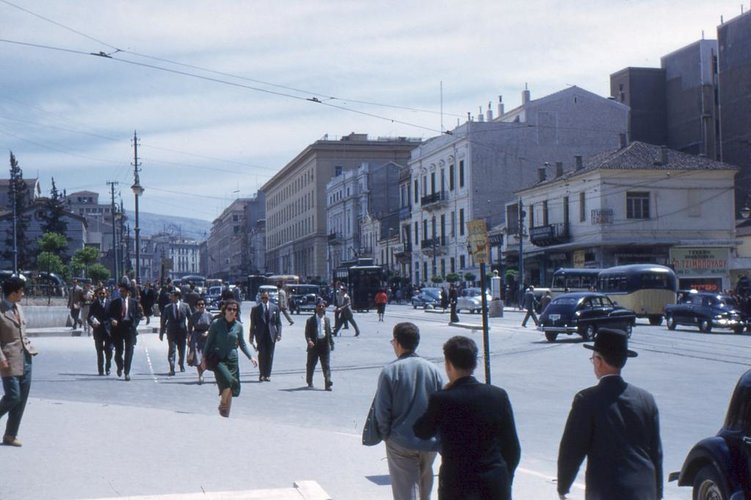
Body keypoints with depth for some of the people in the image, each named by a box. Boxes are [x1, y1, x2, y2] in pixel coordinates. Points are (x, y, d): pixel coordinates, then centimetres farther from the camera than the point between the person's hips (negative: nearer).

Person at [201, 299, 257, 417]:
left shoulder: (238, 326, 5)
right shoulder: (216, 323, -3)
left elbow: (242, 344, 15)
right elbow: (209, 341, 3)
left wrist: (251, 357, 7)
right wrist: (204, 358, 0)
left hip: (232, 359, 4)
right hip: (218, 359, -4)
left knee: (230, 389, 3)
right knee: (228, 381, -24)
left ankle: (226, 414, 15)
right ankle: (222, 405, -2)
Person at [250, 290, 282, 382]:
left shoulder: (275, 308, 8)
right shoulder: (256, 309, 4)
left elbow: (278, 322, 8)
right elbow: (253, 324, 6)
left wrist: (279, 334, -4)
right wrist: (251, 337, 3)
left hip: (271, 335, 1)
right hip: (260, 335, -1)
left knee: (270, 355, 3)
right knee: (262, 355, -8)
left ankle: (267, 375, 10)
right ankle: (261, 374, 1)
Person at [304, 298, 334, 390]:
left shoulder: (327, 319, 12)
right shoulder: (310, 320, -1)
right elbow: (307, 333, -5)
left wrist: (331, 343, 14)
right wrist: (309, 340, -23)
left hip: (325, 344, 2)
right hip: (314, 344, -2)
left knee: (326, 365, -5)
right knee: (311, 364, 10)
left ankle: (328, 383, -10)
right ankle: (309, 382, 27)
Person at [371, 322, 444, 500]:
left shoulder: (390, 371, -11)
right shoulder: (433, 370, -2)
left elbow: (382, 409, -10)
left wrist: (386, 434, 4)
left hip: (401, 443, -3)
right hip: (430, 442, 4)